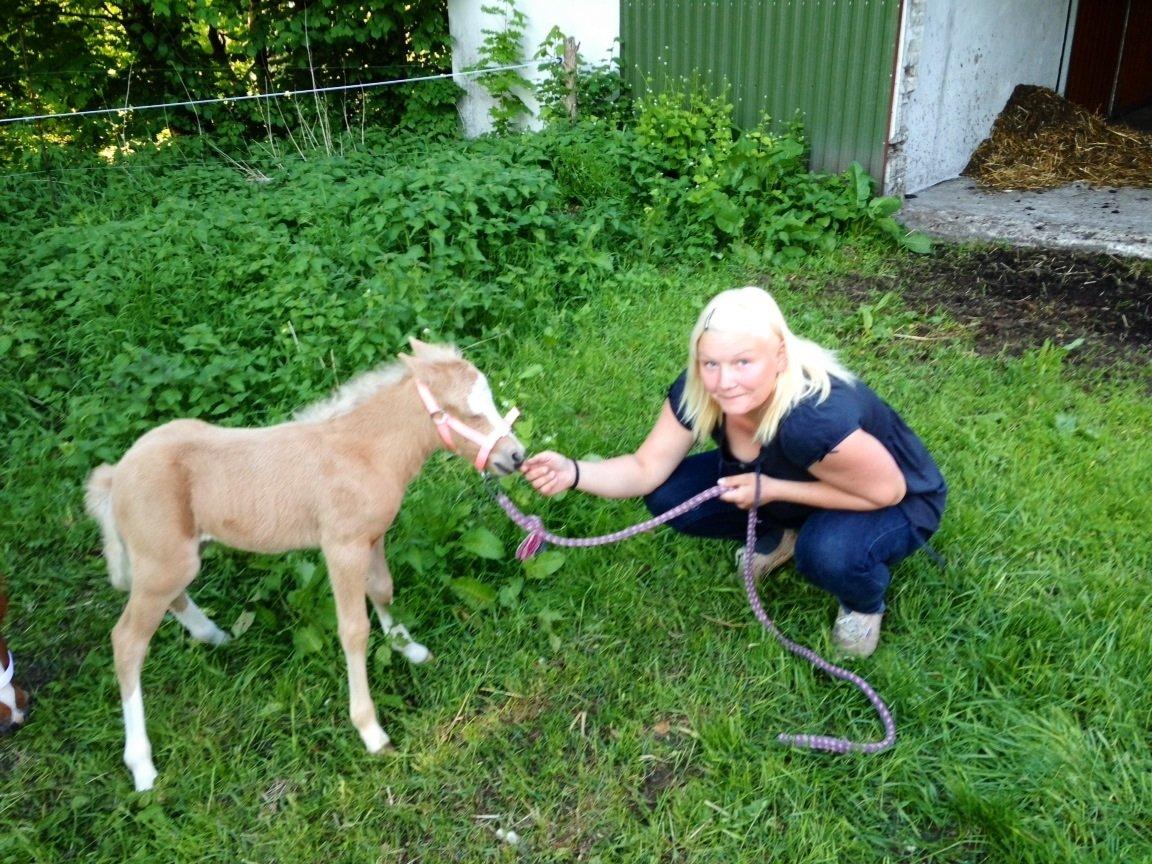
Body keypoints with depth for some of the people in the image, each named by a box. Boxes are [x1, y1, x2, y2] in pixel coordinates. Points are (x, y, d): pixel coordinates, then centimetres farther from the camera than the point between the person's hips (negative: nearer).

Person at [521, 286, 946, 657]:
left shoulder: (818, 418, -42)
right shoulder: (697, 394, -23)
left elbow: (887, 491, -28)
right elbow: (646, 470, -17)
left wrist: (773, 490, -31)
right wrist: (573, 472, -35)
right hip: (777, 478, 5)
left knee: (829, 553, -38)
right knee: (669, 496, -12)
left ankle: (866, 601, -1)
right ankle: (779, 536, 13)